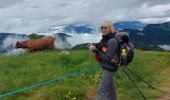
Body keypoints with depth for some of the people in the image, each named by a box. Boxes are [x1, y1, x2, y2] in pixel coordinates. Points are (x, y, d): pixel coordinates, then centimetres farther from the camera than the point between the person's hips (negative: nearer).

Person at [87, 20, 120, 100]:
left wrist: (95, 50, -24)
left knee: (101, 91, -6)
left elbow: (108, 58, -24)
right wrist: (94, 46, -4)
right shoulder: (105, 39, 3)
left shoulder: (112, 41, -22)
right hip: (106, 67, 9)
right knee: (110, 87, 25)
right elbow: (101, 51, 12)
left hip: (109, 68, -9)